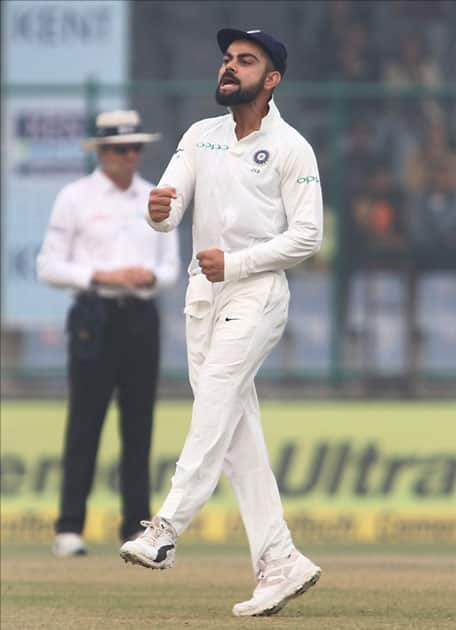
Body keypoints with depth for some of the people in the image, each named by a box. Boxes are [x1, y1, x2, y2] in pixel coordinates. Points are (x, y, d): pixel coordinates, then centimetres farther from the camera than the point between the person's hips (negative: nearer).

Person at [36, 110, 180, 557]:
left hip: (142, 315, 4)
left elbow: (170, 268, 16)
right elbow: (49, 267, -1)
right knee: (85, 423, -8)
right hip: (95, 315, -4)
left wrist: (151, 276, -7)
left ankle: (136, 528, 6)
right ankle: (69, 529, -8)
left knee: (139, 425, 3)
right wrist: (103, 276, -13)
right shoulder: (75, 198, 2)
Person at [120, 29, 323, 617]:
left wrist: (234, 262, -16)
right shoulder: (200, 136, 11)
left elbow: (306, 236, -9)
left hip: (256, 290, -6)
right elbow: (167, 210, 1)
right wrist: (159, 210, -24)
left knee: (214, 400, -21)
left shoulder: (291, 148, -5)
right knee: (237, 434, 3)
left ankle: (166, 529, -28)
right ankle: (279, 562, 5)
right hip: (202, 291, 6)